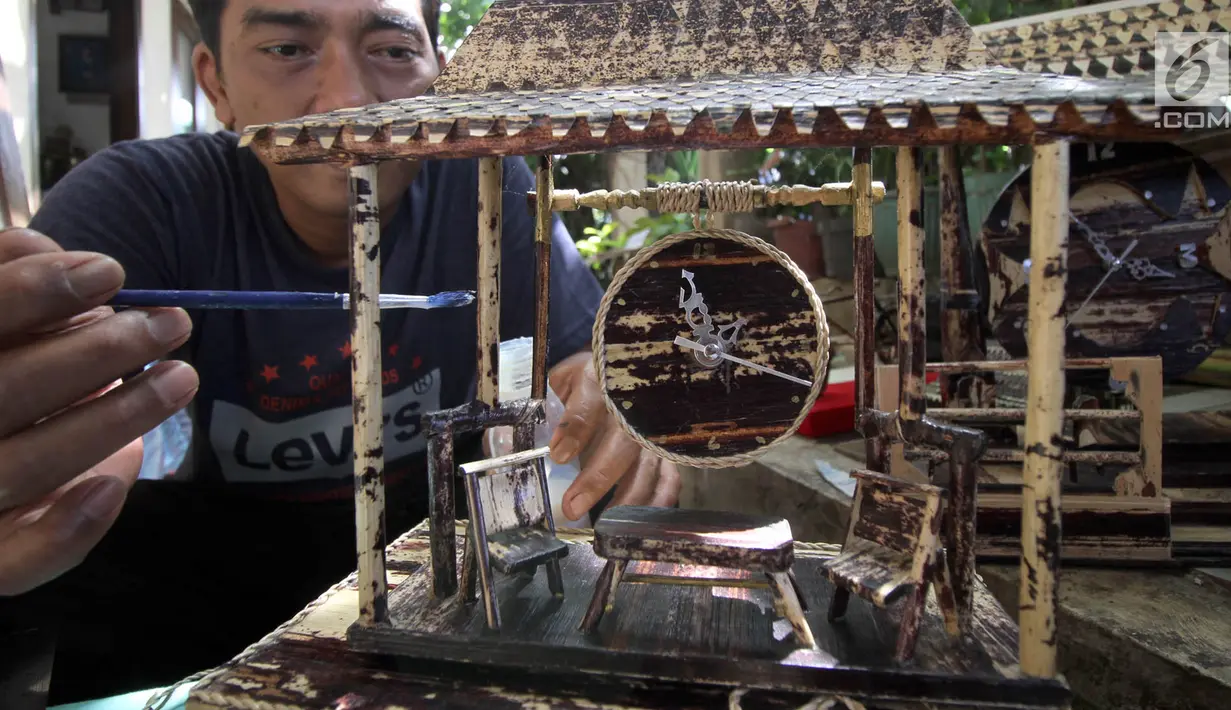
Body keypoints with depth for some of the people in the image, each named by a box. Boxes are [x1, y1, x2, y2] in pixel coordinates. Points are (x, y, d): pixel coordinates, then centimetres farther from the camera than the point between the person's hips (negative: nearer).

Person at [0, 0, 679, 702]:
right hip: (228, 530, 0)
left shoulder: (484, 182, -16)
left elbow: (586, 349, -15)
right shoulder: (142, 197, -17)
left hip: (442, 513, 1)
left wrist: (619, 391, -39)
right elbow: (77, 405, -33)